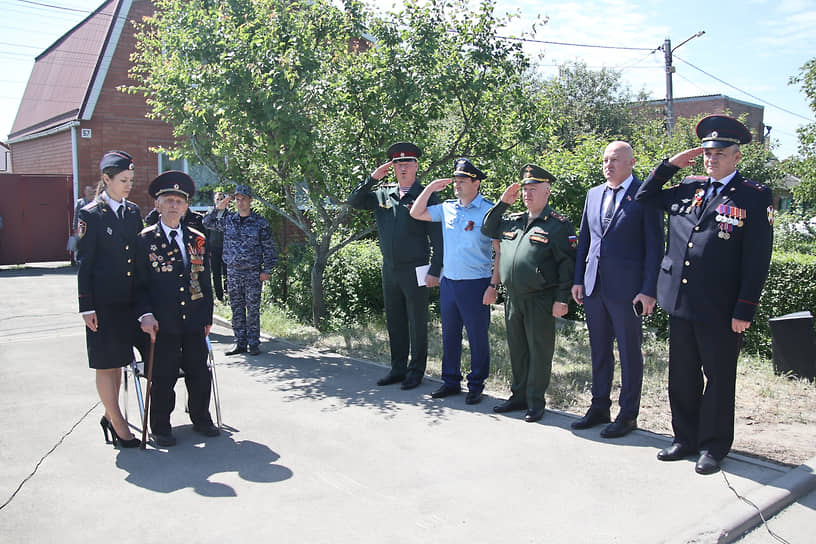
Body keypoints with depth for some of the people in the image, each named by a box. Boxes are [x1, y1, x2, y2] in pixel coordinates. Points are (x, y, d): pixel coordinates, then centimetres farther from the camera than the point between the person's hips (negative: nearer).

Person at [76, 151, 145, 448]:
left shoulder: (133, 211, 9)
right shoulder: (90, 214, -7)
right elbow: (84, 263, -8)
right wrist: (87, 307, -11)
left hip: (129, 300, 6)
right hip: (104, 302, -5)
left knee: (118, 360, 15)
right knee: (106, 364, 4)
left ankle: (111, 416, 30)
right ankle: (118, 423, 15)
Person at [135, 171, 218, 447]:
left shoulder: (197, 240, 10)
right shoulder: (145, 240, -2)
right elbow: (139, 284, -2)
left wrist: (207, 316, 10)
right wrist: (146, 315, -14)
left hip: (194, 321, 4)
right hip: (163, 323, -4)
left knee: (200, 373, 12)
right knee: (163, 377, 4)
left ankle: (201, 419, 31)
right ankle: (160, 427, 22)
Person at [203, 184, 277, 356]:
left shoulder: (260, 223, -2)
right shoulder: (228, 220, 7)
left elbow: (269, 248, 0)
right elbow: (208, 223, 15)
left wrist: (266, 270, -4)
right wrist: (217, 208, 1)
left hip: (253, 273, -3)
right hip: (233, 272, 3)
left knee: (253, 309, 1)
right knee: (237, 309, 8)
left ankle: (254, 343, 10)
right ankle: (240, 343, 16)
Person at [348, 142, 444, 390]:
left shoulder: (427, 197, -6)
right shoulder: (382, 194, 9)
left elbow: (437, 237, -8)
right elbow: (353, 202, 12)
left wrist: (434, 271, -14)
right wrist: (372, 178, 0)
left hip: (415, 271, -5)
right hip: (389, 269, 5)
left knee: (417, 323, 4)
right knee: (394, 321, 13)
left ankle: (416, 371, 16)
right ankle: (398, 369, 26)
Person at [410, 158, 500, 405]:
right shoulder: (447, 208, 8)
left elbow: (501, 251, -9)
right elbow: (416, 213, 16)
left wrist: (494, 285, -14)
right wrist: (431, 188, 5)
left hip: (475, 284, -5)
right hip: (448, 282, 6)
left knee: (477, 338, 4)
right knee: (449, 335, 14)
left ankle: (476, 386, 18)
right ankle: (451, 382, 27)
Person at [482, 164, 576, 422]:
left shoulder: (558, 224, -6)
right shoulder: (513, 221, 13)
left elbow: (567, 263, -9)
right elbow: (487, 229, 24)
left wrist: (562, 299, -14)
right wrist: (503, 202, 11)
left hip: (540, 301, -6)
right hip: (513, 299, 6)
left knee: (539, 352, 4)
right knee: (517, 350, 15)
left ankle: (536, 402, 16)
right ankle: (518, 396, 28)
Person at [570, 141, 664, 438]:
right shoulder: (593, 194, 12)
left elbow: (654, 246, -7)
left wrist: (649, 290, -13)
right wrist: (578, 279, 9)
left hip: (627, 288, -5)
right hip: (594, 285, 6)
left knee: (629, 352, 5)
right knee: (599, 350, 14)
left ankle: (628, 414, 18)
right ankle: (599, 407, 27)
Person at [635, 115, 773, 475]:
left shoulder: (755, 198, -5)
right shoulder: (687, 189, 9)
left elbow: (757, 260, -9)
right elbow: (644, 197, 22)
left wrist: (744, 310, -13)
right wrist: (670, 164, 9)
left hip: (720, 310, -5)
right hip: (681, 303, 5)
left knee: (719, 378, 9)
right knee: (682, 376, 14)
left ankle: (713, 446, 24)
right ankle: (686, 438, 30)